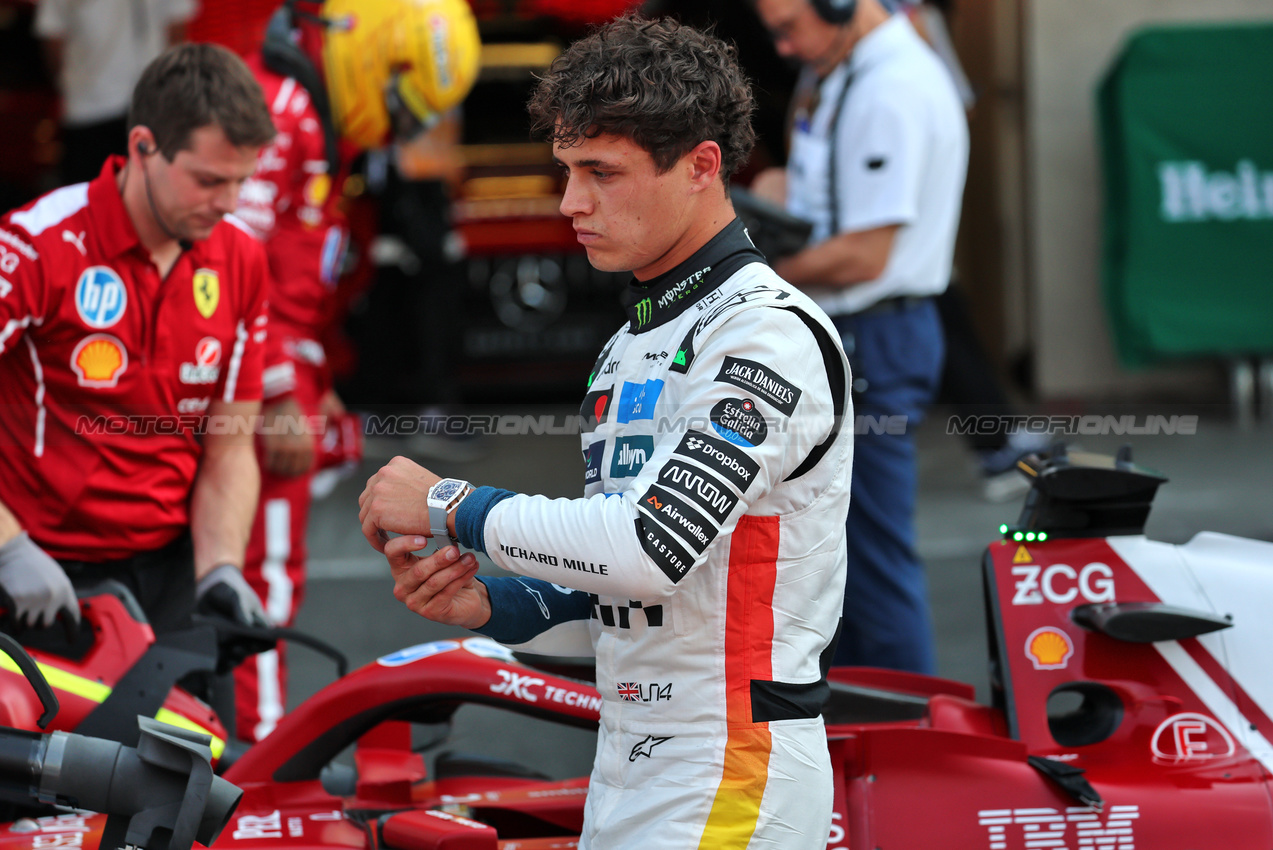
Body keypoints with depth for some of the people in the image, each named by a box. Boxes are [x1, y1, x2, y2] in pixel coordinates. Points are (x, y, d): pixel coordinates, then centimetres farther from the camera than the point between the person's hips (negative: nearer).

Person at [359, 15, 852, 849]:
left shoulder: (773, 335, -12)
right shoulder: (630, 346, 17)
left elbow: (656, 542, -23)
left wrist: (451, 506, -12)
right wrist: (489, 605, 2)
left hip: (734, 780, -8)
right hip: (627, 776, 8)